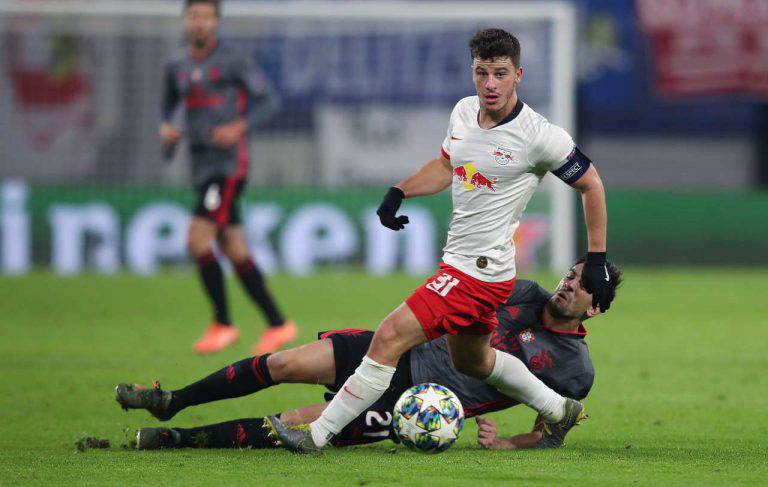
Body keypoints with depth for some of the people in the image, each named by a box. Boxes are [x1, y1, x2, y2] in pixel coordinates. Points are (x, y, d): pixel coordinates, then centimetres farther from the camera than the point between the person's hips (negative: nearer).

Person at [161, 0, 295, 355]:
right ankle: (277, 325, 15)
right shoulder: (177, 68, 13)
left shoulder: (233, 61, -6)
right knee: (234, 250, 8)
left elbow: (268, 100, -6)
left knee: (197, 239, -17)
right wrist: (166, 129, 3)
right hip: (202, 166, 7)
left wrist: (239, 127, -22)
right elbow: (168, 106, 26)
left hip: (229, 163, -7)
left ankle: (222, 324, -6)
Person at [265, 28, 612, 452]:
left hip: (480, 273, -9)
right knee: (471, 360, 27)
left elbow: (592, 185, -5)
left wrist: (596, 260, -4)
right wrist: (398, 192, 6)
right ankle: (560, 410, 45)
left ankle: (316, 435, -9)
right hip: (459, 262, 9)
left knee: (389, 338, -14)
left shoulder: (539, 136, -18)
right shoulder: (464, 111, 3)